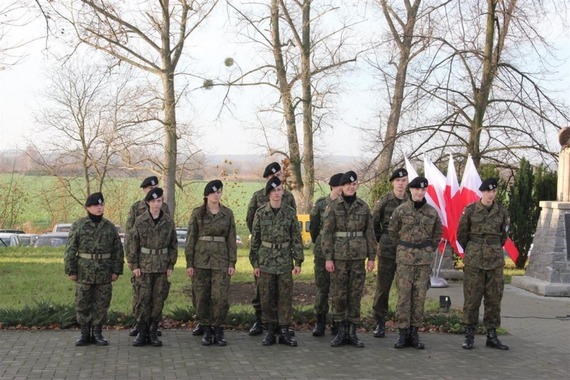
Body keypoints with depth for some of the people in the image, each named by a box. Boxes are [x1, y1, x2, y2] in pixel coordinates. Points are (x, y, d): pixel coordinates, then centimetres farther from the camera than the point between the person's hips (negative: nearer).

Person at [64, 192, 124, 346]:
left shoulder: (110, 227, 5)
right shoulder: (78, 226, -1)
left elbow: (118, 250, 6)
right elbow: (70, 250, -2)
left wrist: (116, 270, 0)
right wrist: (71, 270, -6)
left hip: (104, 273, 2)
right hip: (84, 271, -1)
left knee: (101, 304, 6)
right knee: (82, 304, 4)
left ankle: (97, 333, 16)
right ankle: (85, 334, 15)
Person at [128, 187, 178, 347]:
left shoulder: (168, 221, 2)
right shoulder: (140, 221, -2)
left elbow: (173, 244, 7)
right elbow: (133, 244, 0)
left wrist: (171, 265, 2)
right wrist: (134, 265, -5)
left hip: (162, 267, 1)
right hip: (144, 266, -1)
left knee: (158, 300, 4)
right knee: (142, 299, -2)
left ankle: (153, 333, 14)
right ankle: (141, 333, 8)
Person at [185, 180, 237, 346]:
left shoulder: (228, 213, 5)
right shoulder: (197, 213, 2)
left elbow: (231, 239, 6)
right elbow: (190, 238, 2)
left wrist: (232, 263, -1)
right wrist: (189, 263, -3)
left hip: (221, 259, 0)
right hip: (201, 259, 0)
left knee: (221, 297, -7)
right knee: (202, 297, 2)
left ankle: (218, 330, 9)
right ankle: (206, 331, 16)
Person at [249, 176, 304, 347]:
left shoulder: (290, 212, 1)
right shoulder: (260, 213, 0)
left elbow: (296, 238, 3)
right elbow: (255, 239, 3)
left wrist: (298, 261, -2)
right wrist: (255, 263, 1)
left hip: (285, 260, 0)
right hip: (266, 260, 0)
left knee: (285, 297, 2)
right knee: (267, 297, 3)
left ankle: (285, 331, 10)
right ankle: (269, 331, 13)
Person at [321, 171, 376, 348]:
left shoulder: (363, 206, 6)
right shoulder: (333, 206, -2)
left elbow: (370, 233, 8)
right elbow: (326, 233, -4)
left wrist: (371, 257, 4)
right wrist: (328, 258, -10)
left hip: (358, 255, 2)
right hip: (339, 255, -2)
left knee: (355, 294, 5)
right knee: (338, 294, 2)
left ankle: (352, 331, 13)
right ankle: (341, 331, 11)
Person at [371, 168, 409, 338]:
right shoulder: (383, 201, 0)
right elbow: (373, 223, 6)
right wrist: (380, 240, 4)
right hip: (387, 251, -1)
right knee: (382, 287, 2)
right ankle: (380, 323, 11)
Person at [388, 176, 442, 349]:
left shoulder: (432, 212, 4)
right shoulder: (400, 210, -2)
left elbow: (437, 234, 17)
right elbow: (392, 231, 8)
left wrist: (429, 250, 11)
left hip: (424, 260, 2)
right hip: (404, 259, -2)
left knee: (419, 296, 4)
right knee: (403, 295, -3)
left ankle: (414, 333, 11)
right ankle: (402, 333, 3)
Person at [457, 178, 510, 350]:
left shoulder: (501, 211, 4)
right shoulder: (470, 210, -4)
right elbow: (461, 234, 7)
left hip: (495, 261, 3)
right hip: (474, 261, -3)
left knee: (494, 298, 6)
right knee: (472, 298, 0)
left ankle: (492, 336, 15)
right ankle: (469, 336, 8)